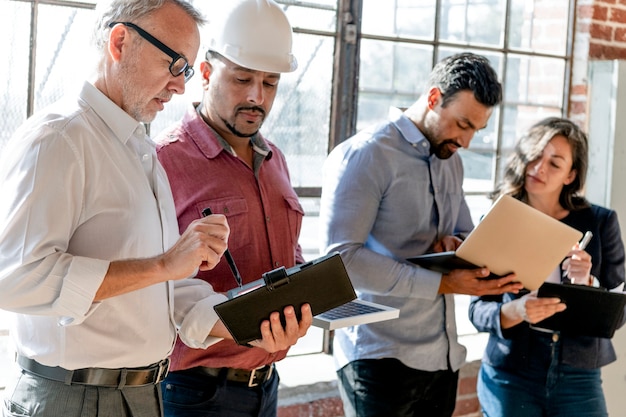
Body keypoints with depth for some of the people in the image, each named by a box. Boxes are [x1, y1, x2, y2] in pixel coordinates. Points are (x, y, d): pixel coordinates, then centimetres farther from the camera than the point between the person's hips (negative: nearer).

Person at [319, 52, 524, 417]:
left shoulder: (451, 161, 14)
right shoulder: (365, 154, -10)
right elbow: (342, 256, -19)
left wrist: (454, 244, -3)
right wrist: (443, 284, -22)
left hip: (444, 356, 7)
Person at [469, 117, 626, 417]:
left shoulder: (600, 223, -1)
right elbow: (477, 310, -4)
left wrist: (586, 285, -20)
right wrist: (515, 311, -24)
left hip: (579, 380, 0)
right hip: (509, 377, 0)